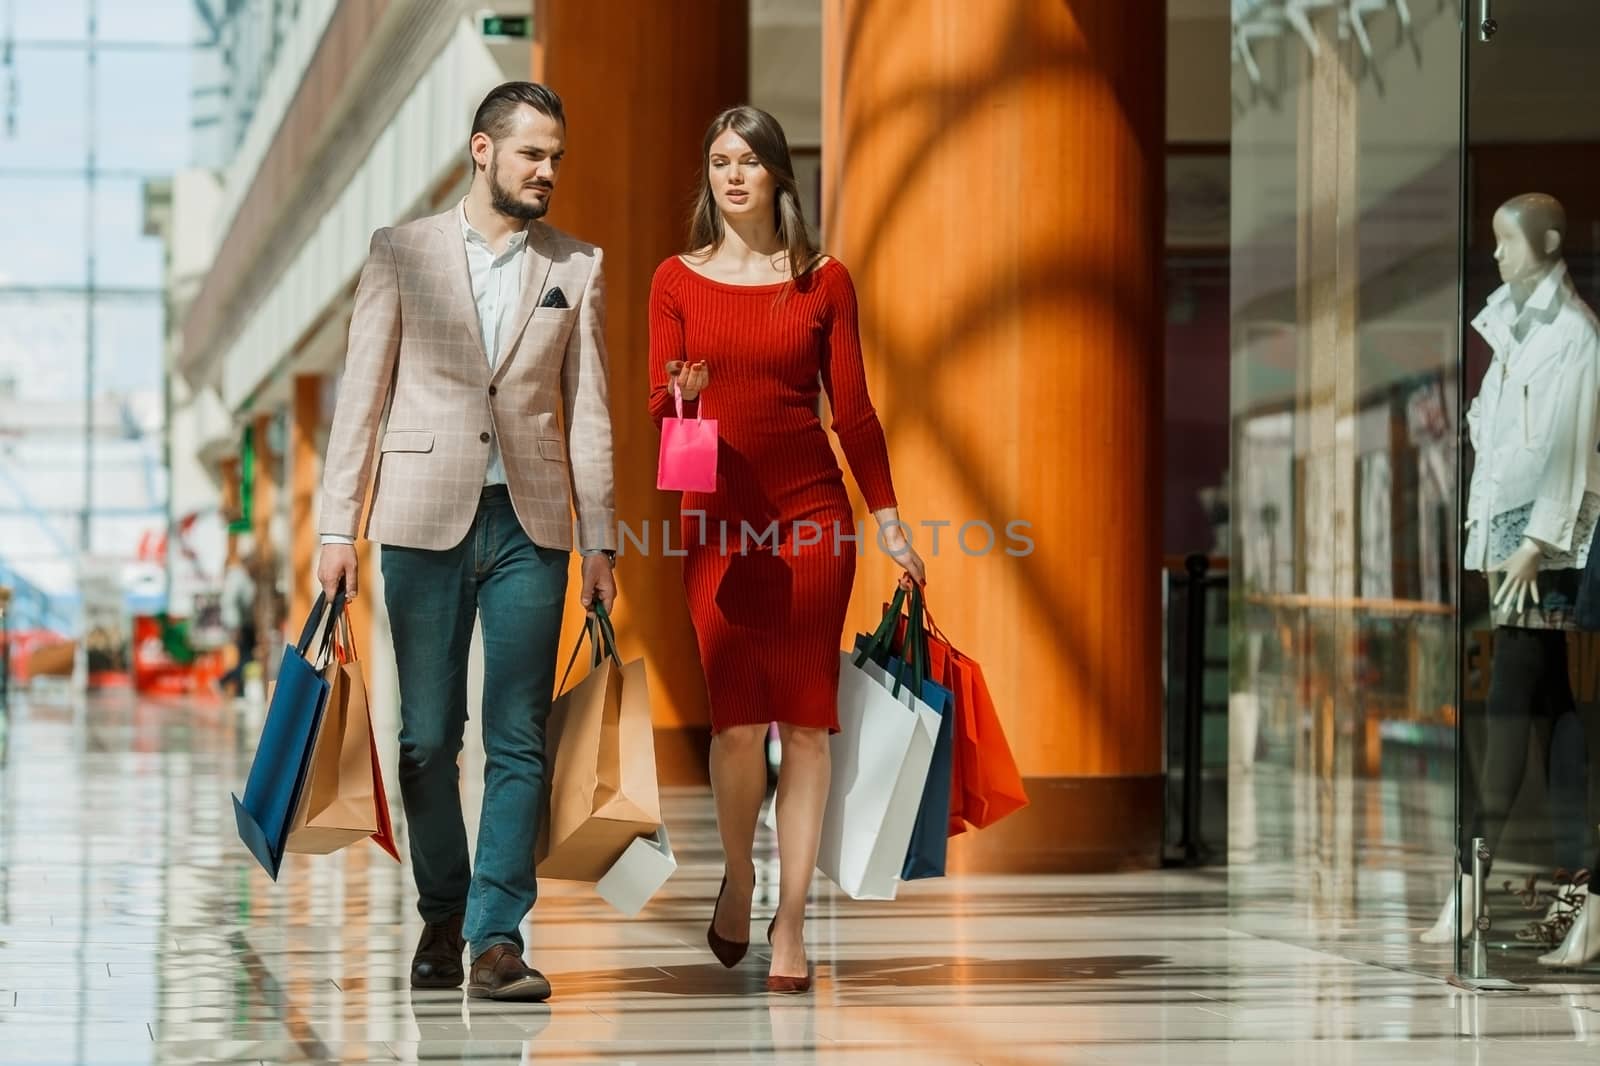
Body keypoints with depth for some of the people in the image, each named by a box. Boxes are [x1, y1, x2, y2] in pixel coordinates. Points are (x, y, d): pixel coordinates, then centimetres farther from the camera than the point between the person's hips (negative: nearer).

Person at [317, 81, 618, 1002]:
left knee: (520, 741, -5)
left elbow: (589, 411, 8)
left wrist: (600, 540, 3)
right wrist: (338, 527, -2)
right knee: (427, 736, 4)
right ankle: (442, 918, 20)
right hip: (425, 518, -1)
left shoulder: (577, 269, 8)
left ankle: (498, 938, -5)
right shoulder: (401, 252, 4)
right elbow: (362, 396, 3)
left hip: (530, 522, 1)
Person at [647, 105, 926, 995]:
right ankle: (739, 876, 23)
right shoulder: (677, 280, 5)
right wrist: (681, 395, -20)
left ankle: (792, 923, 2)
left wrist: (889, 518, 2)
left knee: (805, 719, -3)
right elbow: (658, 411, 3)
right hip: (717, 517, 0)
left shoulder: (824, 280, 5)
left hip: (812, 515, 0)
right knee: (737, 719, -4)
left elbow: (852, 410, 6)